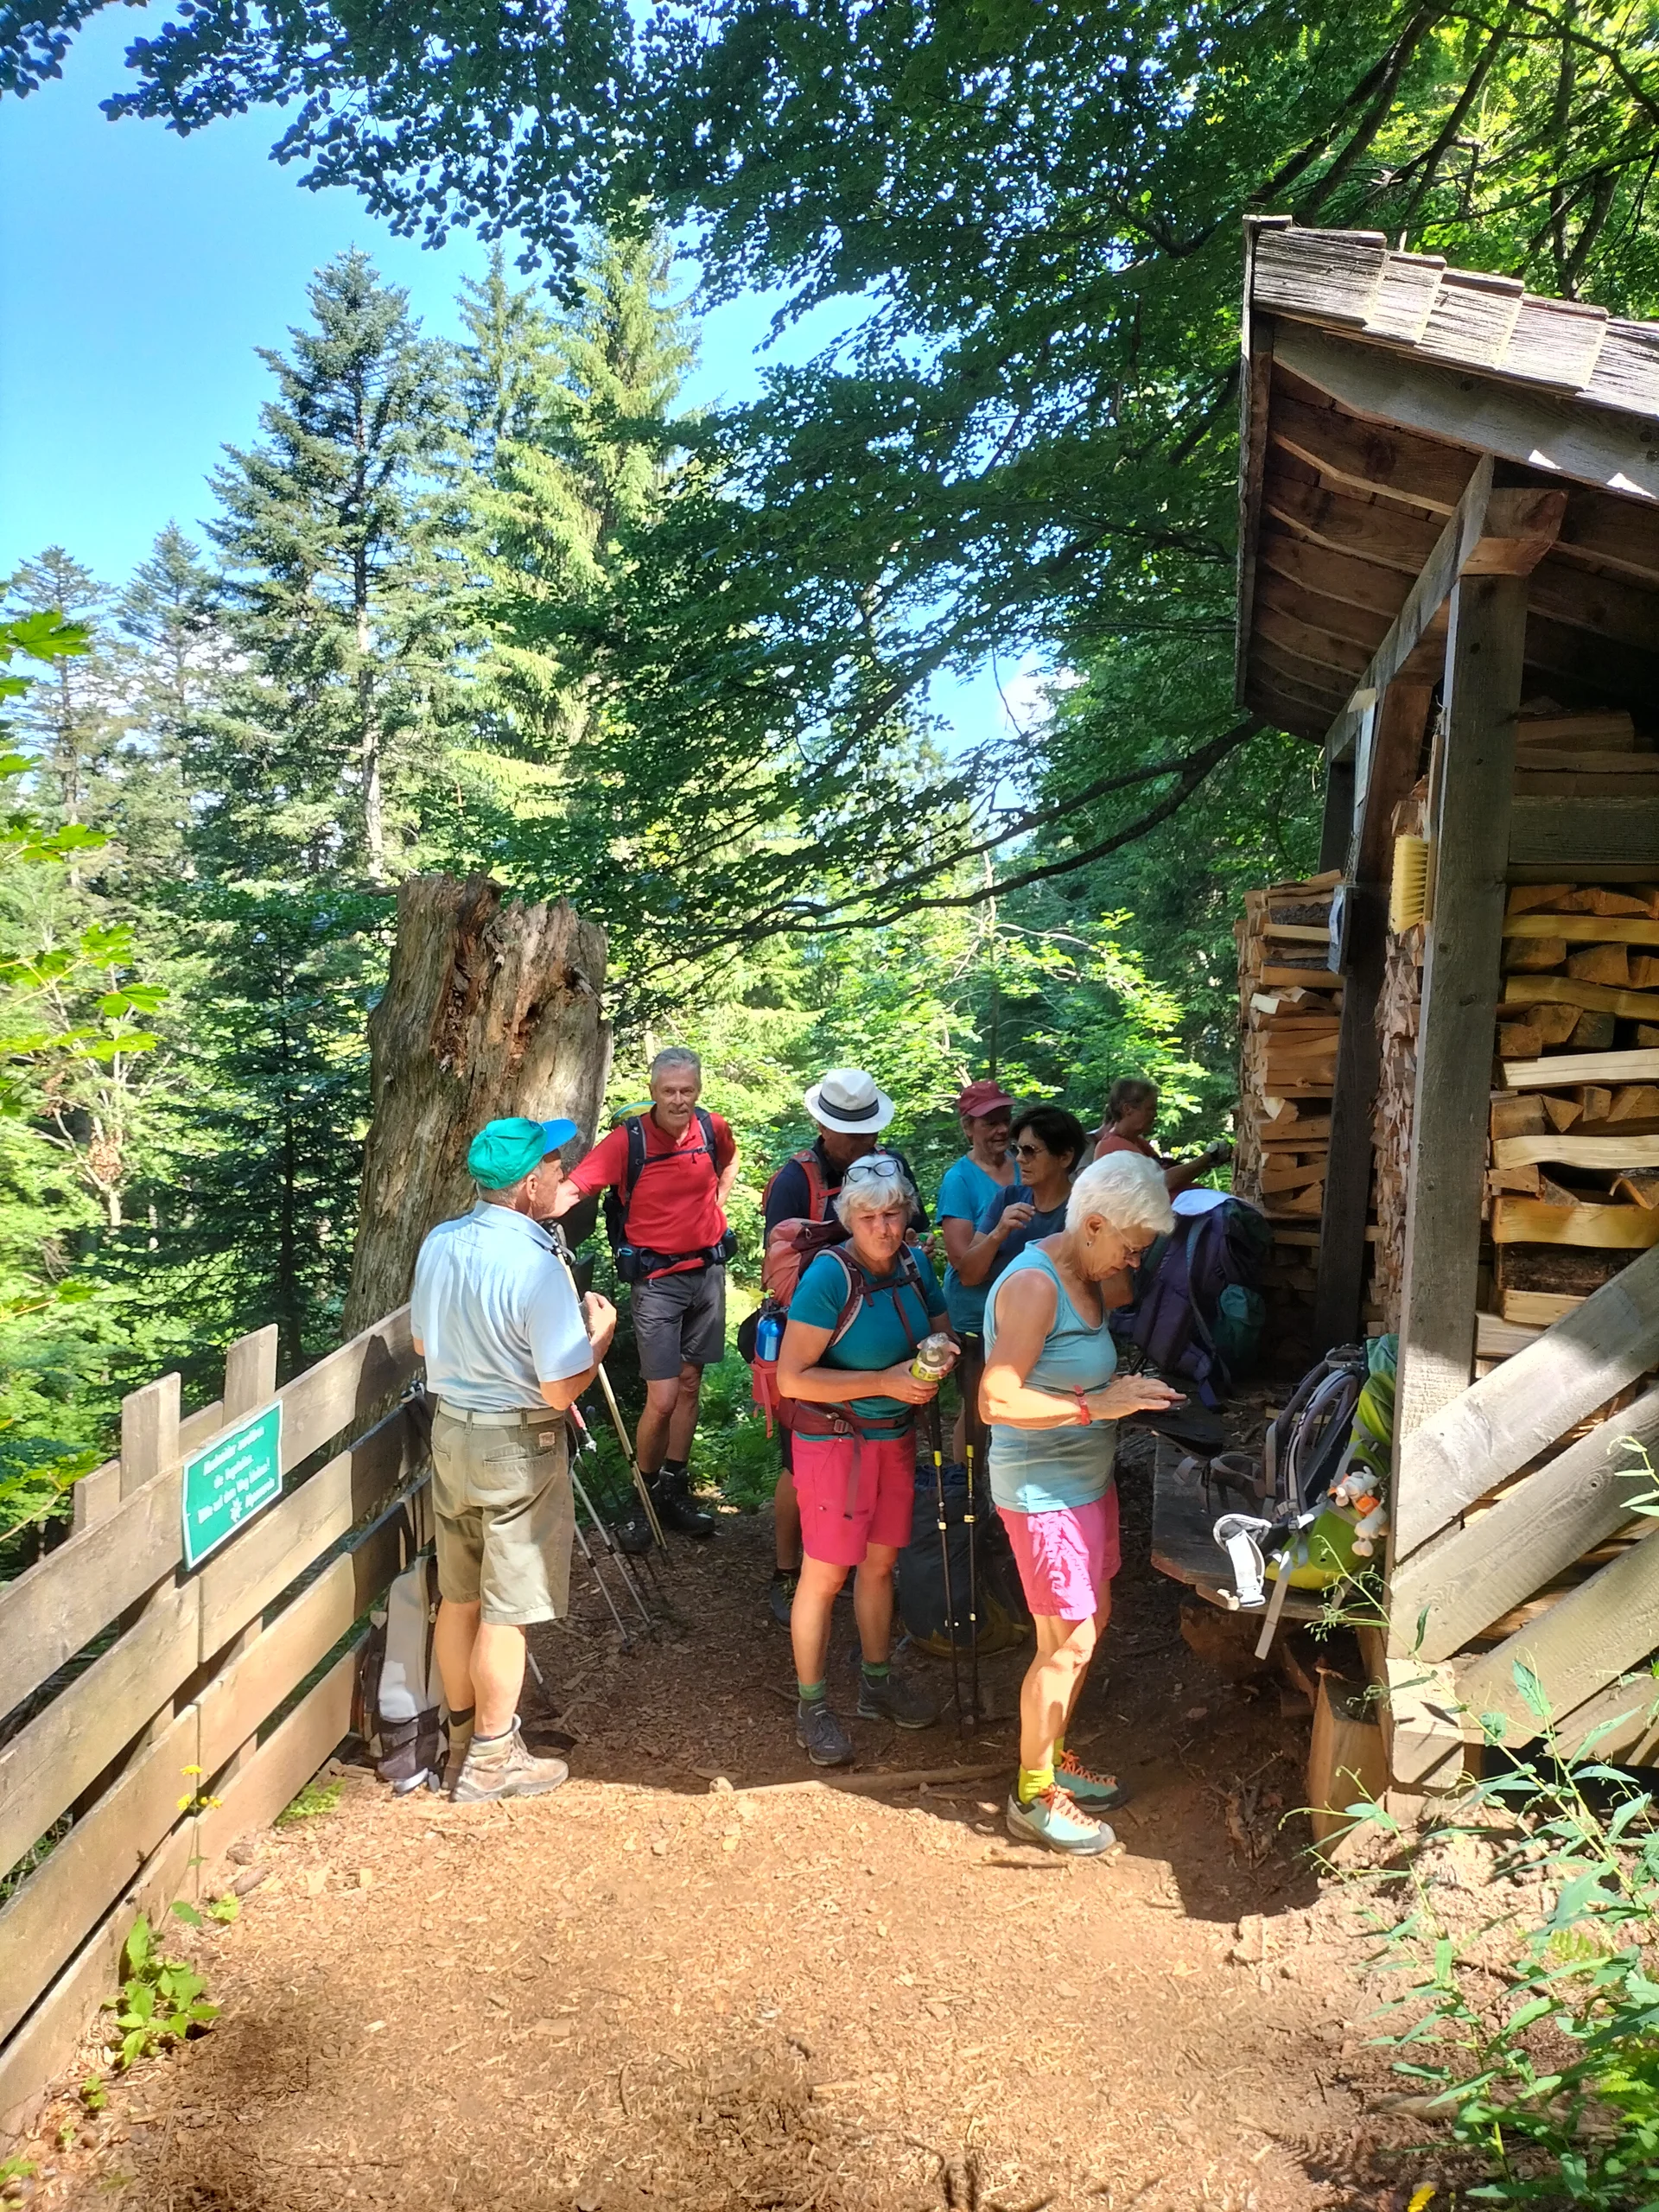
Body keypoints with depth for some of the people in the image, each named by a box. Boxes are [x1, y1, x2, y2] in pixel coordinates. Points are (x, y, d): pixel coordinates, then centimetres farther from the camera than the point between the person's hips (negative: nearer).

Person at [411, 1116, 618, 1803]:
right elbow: (561, 1389, -22)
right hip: (518, 1447, -7)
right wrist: (600, 1334, -6)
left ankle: (463, 1737, 33)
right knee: (506, 1610, 6)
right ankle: (491, 1760, 18)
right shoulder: (537, 1266, -25)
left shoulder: (438, 1243, -2)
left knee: (458, 1596, 18)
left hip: (450, 1431, 7)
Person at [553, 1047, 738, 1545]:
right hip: (656, 1276, -4)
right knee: (662, 1399, -8)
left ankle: (675, 1493, 25)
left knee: (690, 1385, 12)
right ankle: (643, 1499, 13)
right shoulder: (628, 1139, -16)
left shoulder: (713, 1129, -2)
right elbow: (574, 1188, -27)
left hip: (708, 1270, 5)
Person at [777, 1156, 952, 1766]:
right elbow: (792, 1379, -23)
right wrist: (886, 1382, -25)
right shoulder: (829, 1277, -21)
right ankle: (812, 1707, 17)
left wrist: (939, 1360, -10)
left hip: (895, 1436, 6)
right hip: (834, 1438, -6)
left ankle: (878, 1683, 35)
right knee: (824, 1574, 2)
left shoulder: (914, 1266, -1)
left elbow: (944, 1333, 14)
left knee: (880, 1562, 18)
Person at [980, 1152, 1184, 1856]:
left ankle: (1052, 1756, 36)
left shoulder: (1085, 1279, 7)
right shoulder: (1034, 1283, -23)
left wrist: (1129, 1391, 3)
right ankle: (1033, 1798, 15)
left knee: (1091, 1622, 19)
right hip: (1044, 1488, -10)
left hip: (1086, 1477, 10)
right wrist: (1099, 1406, -28)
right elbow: (999, 1401, -28)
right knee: (1067, 1643, -1)